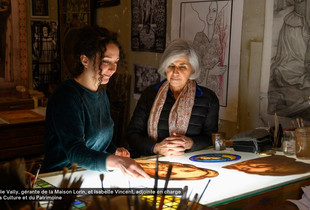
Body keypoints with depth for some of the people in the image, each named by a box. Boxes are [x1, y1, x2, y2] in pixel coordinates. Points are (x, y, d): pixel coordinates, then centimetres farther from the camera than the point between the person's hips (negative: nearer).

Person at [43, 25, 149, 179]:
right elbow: (75, 152, -26)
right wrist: (116, 162, -39)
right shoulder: (66, 96, -15)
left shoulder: (101, 93, 11)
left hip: (96, 175, 7)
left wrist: (114, 151, 3)